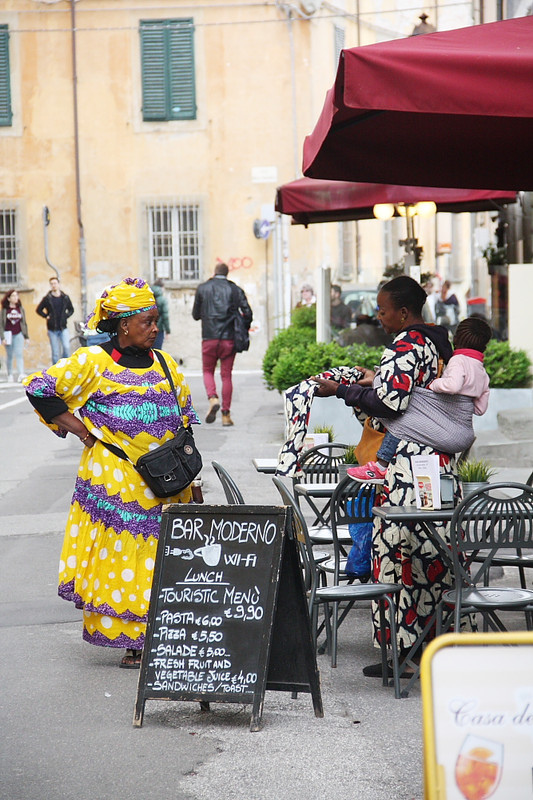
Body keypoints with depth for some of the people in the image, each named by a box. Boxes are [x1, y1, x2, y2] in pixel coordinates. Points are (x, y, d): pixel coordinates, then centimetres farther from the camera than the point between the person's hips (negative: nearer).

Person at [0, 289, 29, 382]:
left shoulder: (20, 309, 7)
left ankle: (21, 374, -22)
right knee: (9, 356, 7)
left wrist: (26, 336, 11)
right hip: (8, 335, -1)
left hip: (18, 334, 1)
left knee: (19, 354, -12)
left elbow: (24, 323, 13)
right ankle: (10, 375, 15)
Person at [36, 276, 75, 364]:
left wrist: (66, 316, 3)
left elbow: (71, 309, 19)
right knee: (55, 352, 1)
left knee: (66, 347, -16)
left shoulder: (65, 297, 6)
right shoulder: (47, 298, 0)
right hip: (52, 329, -1)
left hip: (63, 328, 1)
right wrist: (46, 316, -2)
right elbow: (38, 310, 11)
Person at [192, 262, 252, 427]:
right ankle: (226, 414, 5)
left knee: (208, 371, 14)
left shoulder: (203, 288, 4)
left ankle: (212, 398, -14)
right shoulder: (235, 290, 4)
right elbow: (248, 313, -3)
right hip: (229, 339, 1)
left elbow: (195, 315, 9)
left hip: (209, 339, -1)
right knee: (226, 375, 7)